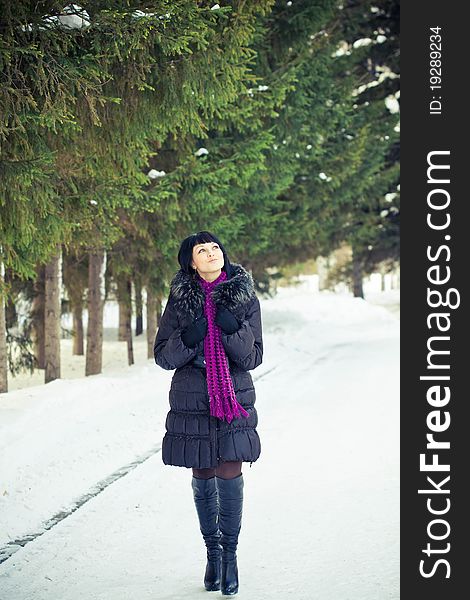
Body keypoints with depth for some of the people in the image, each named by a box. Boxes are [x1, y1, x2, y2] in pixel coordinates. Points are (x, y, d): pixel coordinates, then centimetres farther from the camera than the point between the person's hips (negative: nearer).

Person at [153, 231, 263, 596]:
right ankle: (212, 551, 24)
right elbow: (162, 355, 2)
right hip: (192, 399, 1)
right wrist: (187, 339, -18)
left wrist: (233, 330, -19)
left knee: (230, 476, -7)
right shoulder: (180, 299, 2)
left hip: (234, 399, -1)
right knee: (203, 478, 8)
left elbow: (253, 358, -2)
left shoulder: (245, 298, 0)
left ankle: (230, 554, 7)